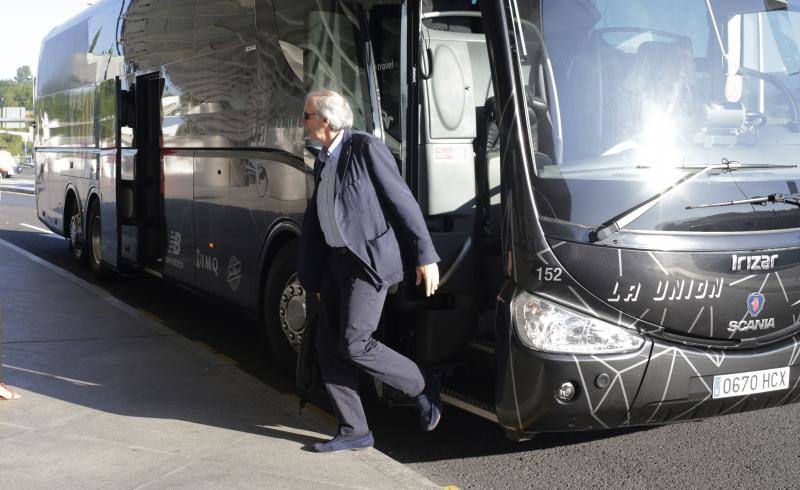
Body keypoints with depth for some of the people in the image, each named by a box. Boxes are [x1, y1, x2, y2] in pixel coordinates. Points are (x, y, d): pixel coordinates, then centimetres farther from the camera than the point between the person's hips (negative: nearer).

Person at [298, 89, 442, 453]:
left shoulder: (365, 148, -11)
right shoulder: (323, 162, 14)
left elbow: (403, 201, -13)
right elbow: (314, 222, 19)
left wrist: (425, 257, -14)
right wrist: (312, 277, 18)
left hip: (369, 261, -9)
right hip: (337, 262, 9)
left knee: (354, 345, -13)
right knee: (328, 345, 6)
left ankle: (423, 386, 10)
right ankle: (354, 432, 16)